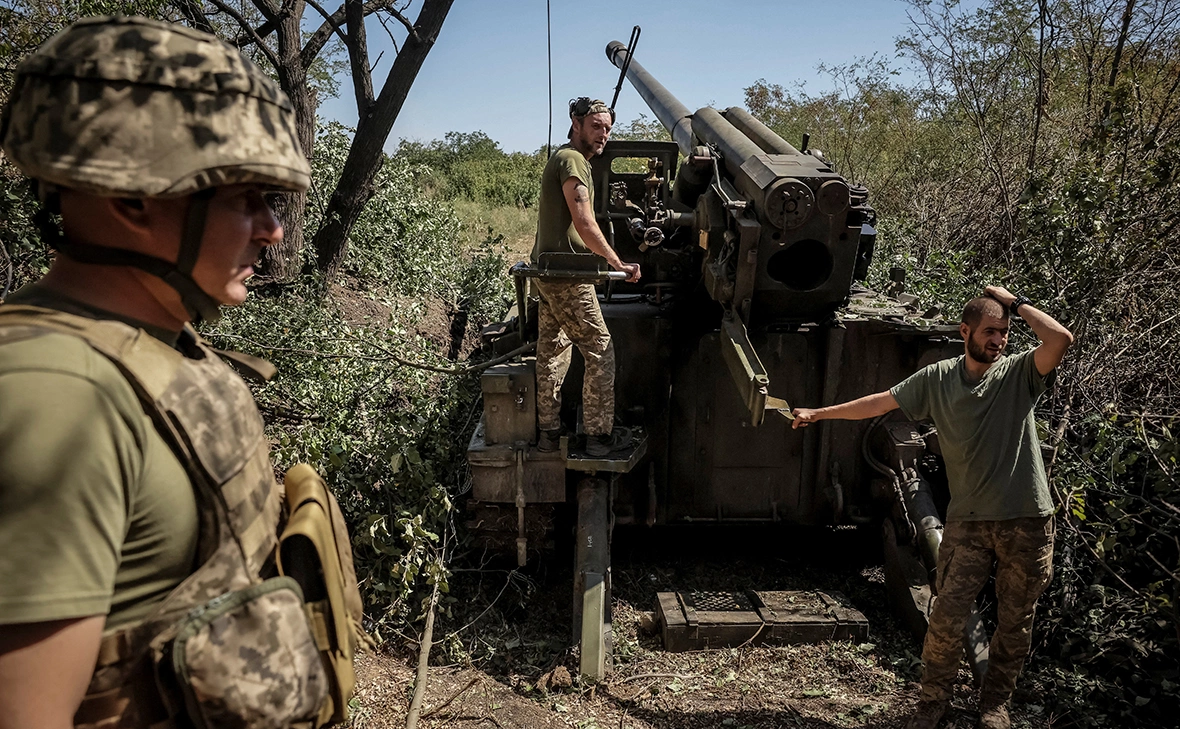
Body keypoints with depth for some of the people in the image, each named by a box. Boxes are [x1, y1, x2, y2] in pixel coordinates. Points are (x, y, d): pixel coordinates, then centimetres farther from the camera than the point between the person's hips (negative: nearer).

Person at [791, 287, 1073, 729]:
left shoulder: (1020, 373, -3)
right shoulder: (938, 379, 1)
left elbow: (1061, 339, -22)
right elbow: (882, 402, 6)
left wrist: (1015, 303, -10)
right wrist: (819, 414, 8)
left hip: (1028, 522, 0)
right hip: (968, 521, 0)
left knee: (1015, 622, 13)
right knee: (947, 617, -3)